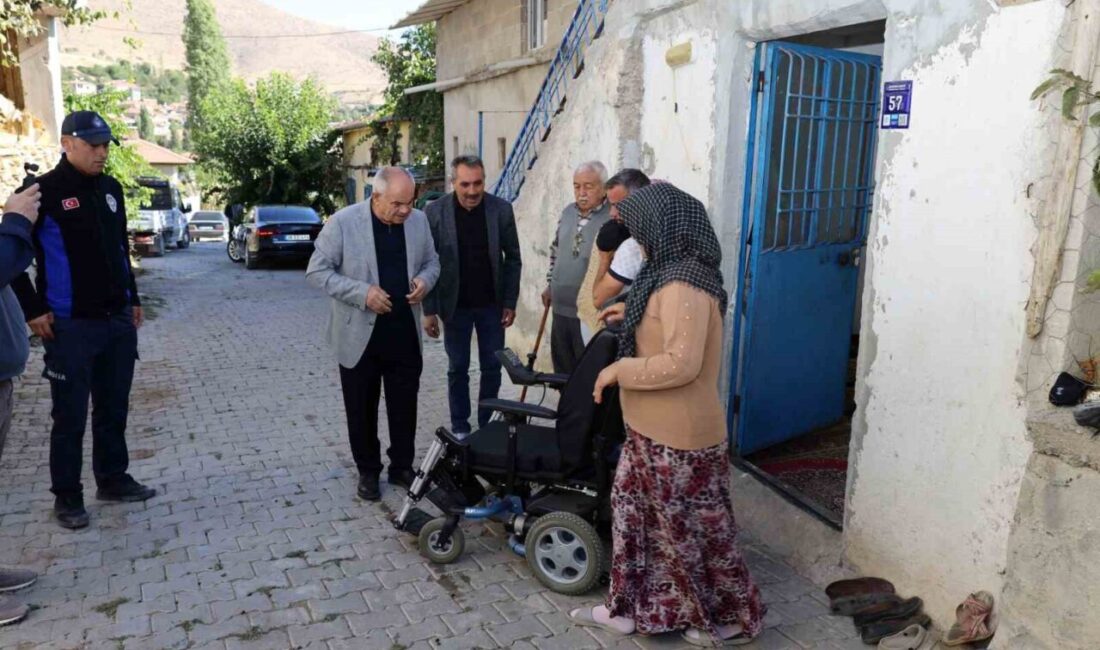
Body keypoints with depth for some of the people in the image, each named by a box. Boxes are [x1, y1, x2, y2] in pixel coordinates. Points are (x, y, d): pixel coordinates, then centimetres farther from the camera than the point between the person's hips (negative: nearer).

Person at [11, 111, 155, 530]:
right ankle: (67, 496, 18)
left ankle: (113, 479, 28)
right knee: (70, 416, 4)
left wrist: (133, 299, 16)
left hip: (119, 322, 6)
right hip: (70, 327, -6)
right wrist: (33, 310, -11)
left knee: (114, 408, 14)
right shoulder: (42, 192, -9)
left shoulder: (111, 190, 10)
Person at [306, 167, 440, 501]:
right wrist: (362, 293, -21)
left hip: (405, 333, 3)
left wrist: (425, 281, -10)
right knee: (362, 409, 11)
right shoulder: (343, 222, -12)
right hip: (360, 334, -3)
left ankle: (402, 466, 31)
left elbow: (431, 261, 13)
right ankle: (368, 471, 29)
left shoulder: (419, 220, 0)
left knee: (405, 406, 13)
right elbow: (317, 271, -10)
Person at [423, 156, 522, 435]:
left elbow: (513, 258, 0)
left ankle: (487, 425, 24)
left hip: (492, 304, 1)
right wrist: (429, 310, -8)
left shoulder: (501, 209, -7)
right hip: (455, 305, -1)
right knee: (458, 369, 9)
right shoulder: (435, 212, -10)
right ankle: (459, 427, 23)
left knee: (492, 368, 9)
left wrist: (510, 302, -3)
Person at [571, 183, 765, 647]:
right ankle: (628, 608, 35)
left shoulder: (683, 285, -25)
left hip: (678, 437, -10)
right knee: (633, 513, 19)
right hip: (651, 431, 10)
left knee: (693, 532, 8)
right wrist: (634, 313, 19)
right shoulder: (674, 275, 7)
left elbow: (682, 363, -32)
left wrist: (618, 370, -22)